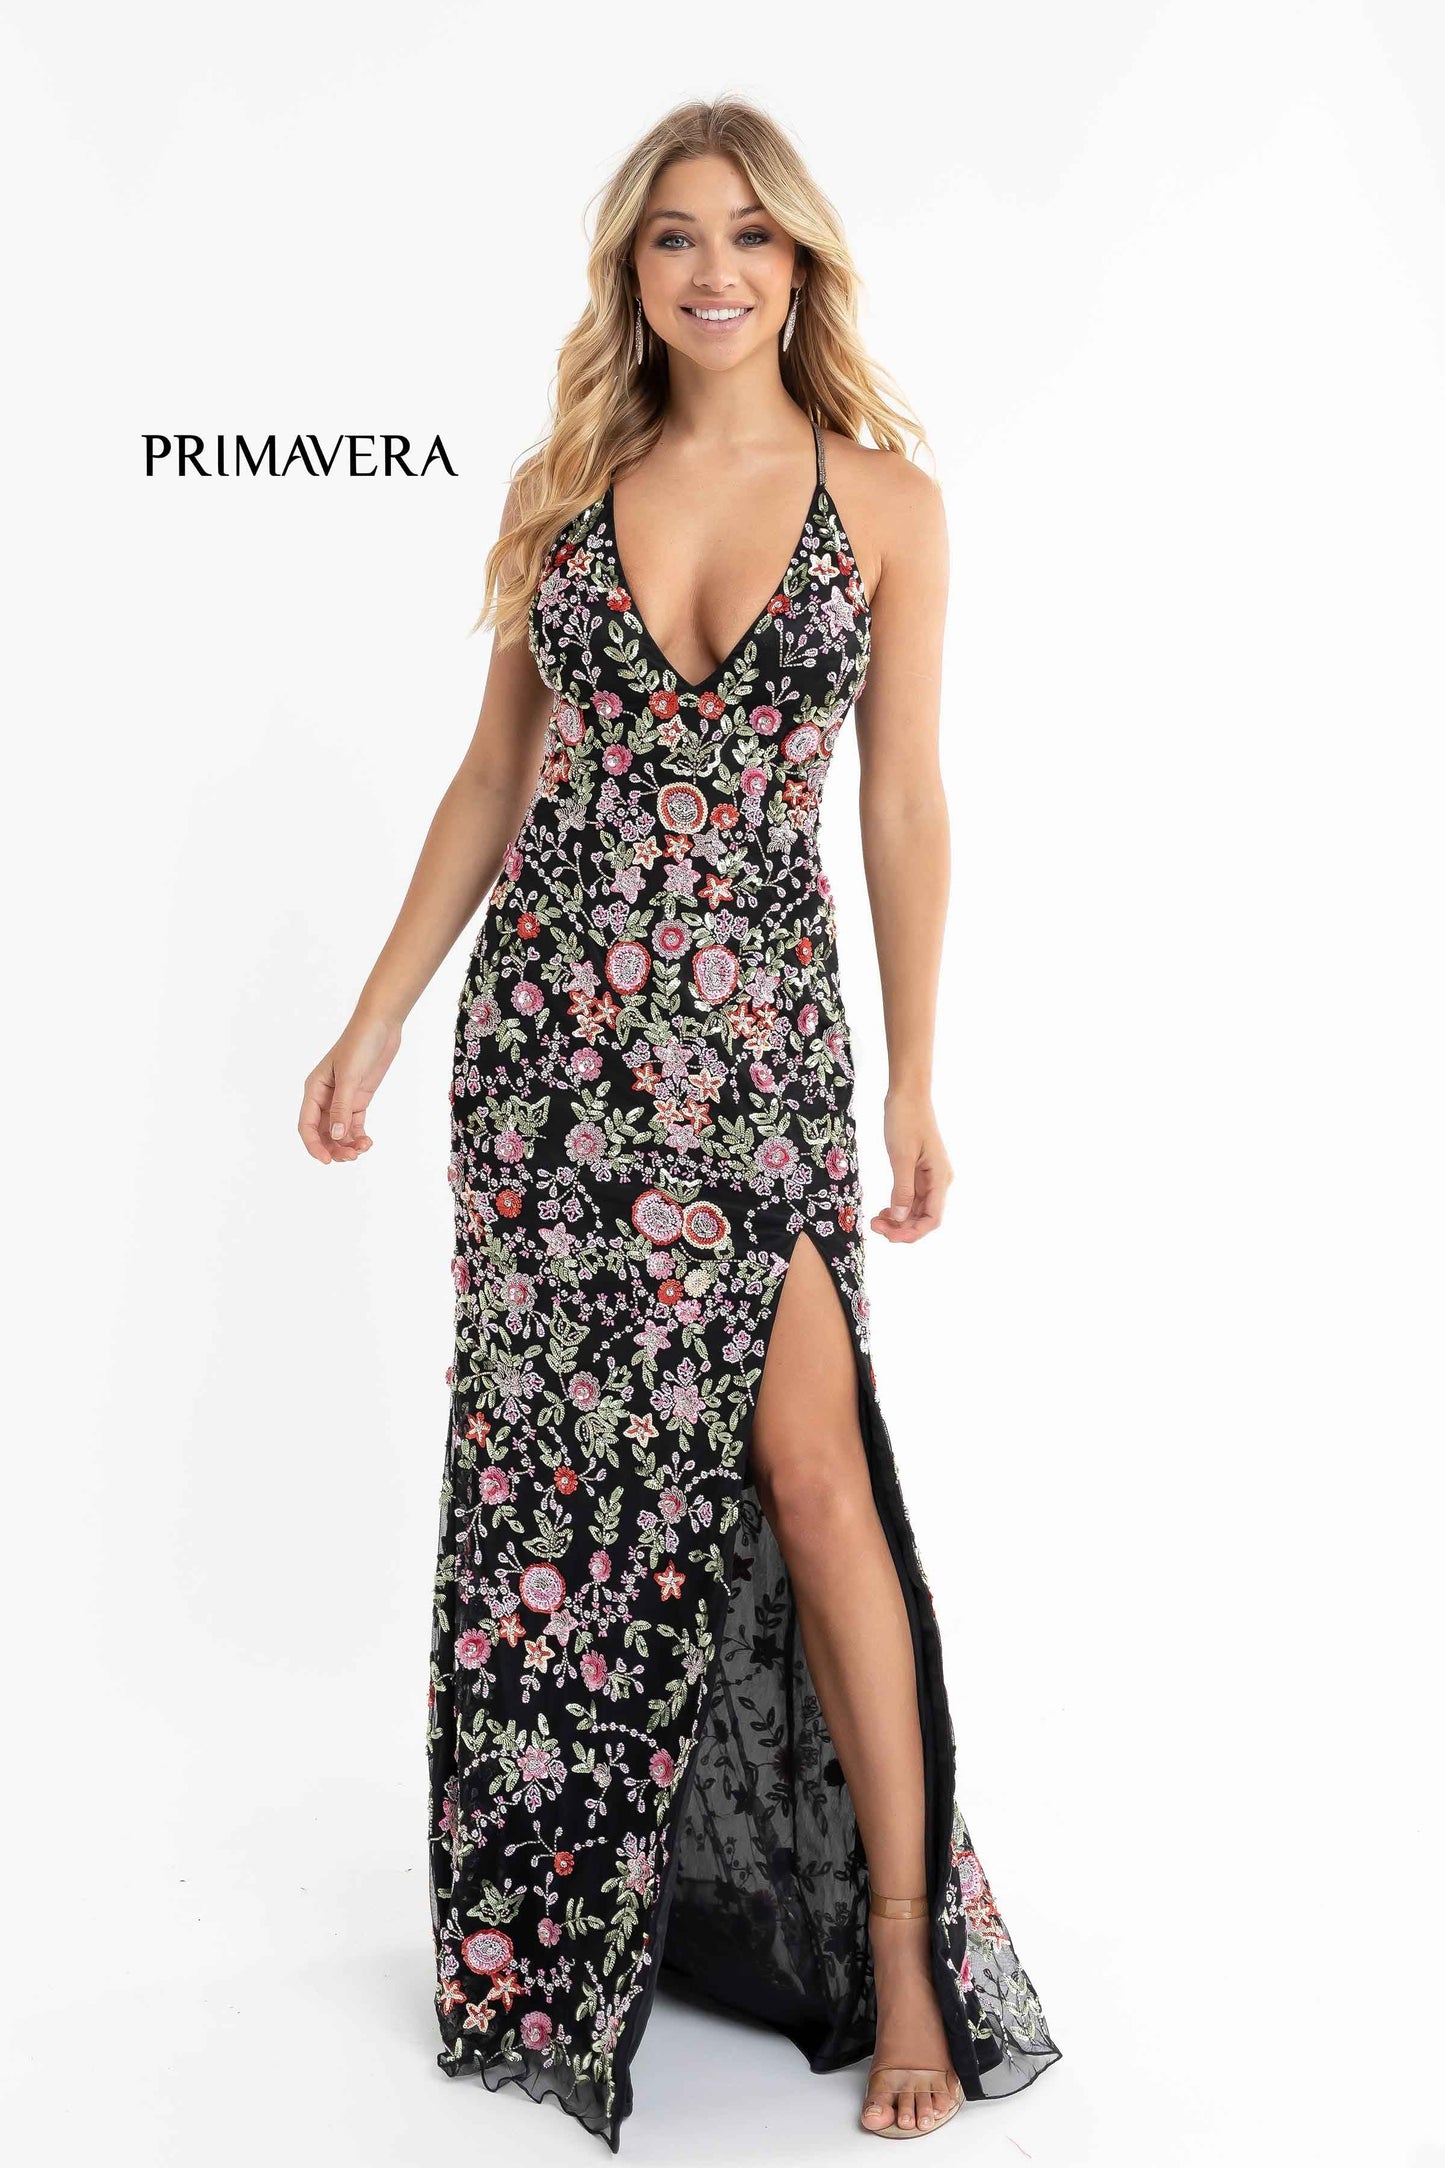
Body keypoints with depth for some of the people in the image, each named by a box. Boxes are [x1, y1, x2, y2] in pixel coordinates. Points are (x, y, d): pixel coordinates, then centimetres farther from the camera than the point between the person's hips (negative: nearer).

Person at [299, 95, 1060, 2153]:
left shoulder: (886, 499, 3)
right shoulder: (564, 489, 8)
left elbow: (904, 802, 2)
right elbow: (495, 776, 11)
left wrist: (915, 1082, -1)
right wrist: (378, 1020, 9)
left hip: (762, 1024, -2)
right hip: (550, 1012, 2)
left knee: (810, 1471, -7)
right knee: (556, 1465, 6)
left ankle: (903, 1949, 7)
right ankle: (565, 1915, 25)